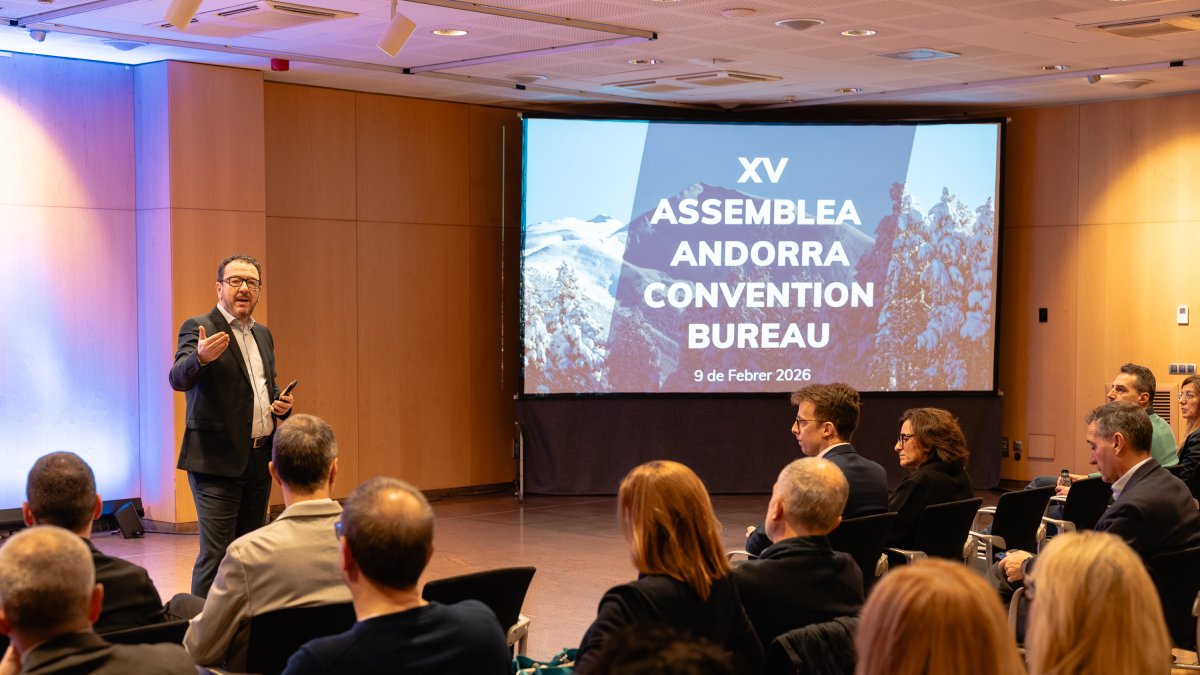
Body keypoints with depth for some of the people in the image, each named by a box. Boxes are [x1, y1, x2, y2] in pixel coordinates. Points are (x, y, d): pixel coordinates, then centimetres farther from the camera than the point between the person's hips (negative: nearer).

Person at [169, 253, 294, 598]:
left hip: (259, 459, 7)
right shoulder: (199, 328, -7)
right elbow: (178, 379, -22)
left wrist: (282, 404, 3)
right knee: (216, 555, -8)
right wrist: (200, 358, -44)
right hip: (218, 460, -7)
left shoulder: (263, 334, 15)